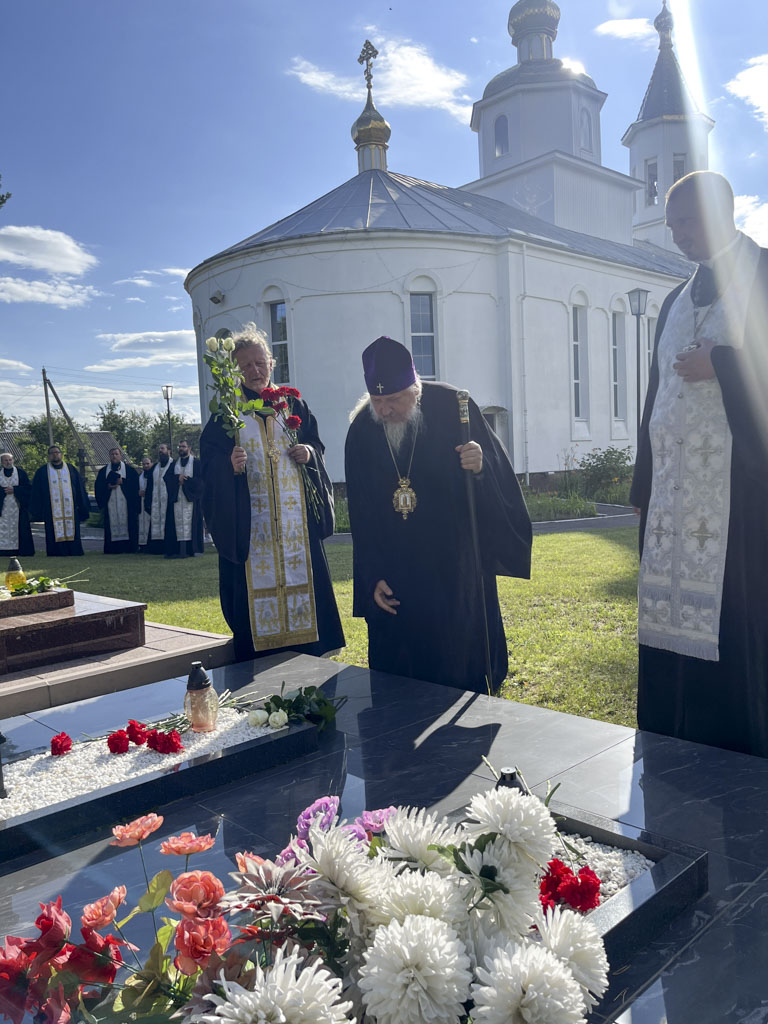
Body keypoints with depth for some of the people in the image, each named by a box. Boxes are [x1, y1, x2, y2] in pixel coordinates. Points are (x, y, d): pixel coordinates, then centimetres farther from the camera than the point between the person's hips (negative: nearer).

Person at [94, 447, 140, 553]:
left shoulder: (129, 469, 9)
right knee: (112, 524, -4)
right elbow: (98, 487, 10)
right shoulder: (103, 471, 15)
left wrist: (122, 482, -10)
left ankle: (127, 547, -5)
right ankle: (113, 548, -3)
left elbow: (135, 484, 0)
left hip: (125, 503, -2)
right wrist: (108, 486, -8)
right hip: (110, 504, 2)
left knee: (125, 524, -6)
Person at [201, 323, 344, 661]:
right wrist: (230, 466, -23)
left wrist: (309, 453, -7)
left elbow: (317, 446, 15)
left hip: (297, 522, 2)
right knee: (256, 597, -3)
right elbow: (211, 463, -3)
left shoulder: (294, 406, 12)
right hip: (250, 525, -2)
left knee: (302, 584, 3)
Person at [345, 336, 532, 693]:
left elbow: (501, 478, -7)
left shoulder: (453, 408, -11)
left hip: (457, 576, -2)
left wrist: (481, 468, -30)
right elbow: (361, 516, 3)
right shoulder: (361, 430, -3)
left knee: (463, 671, 7)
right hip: (395, 581, 3)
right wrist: (373, 577, -2)